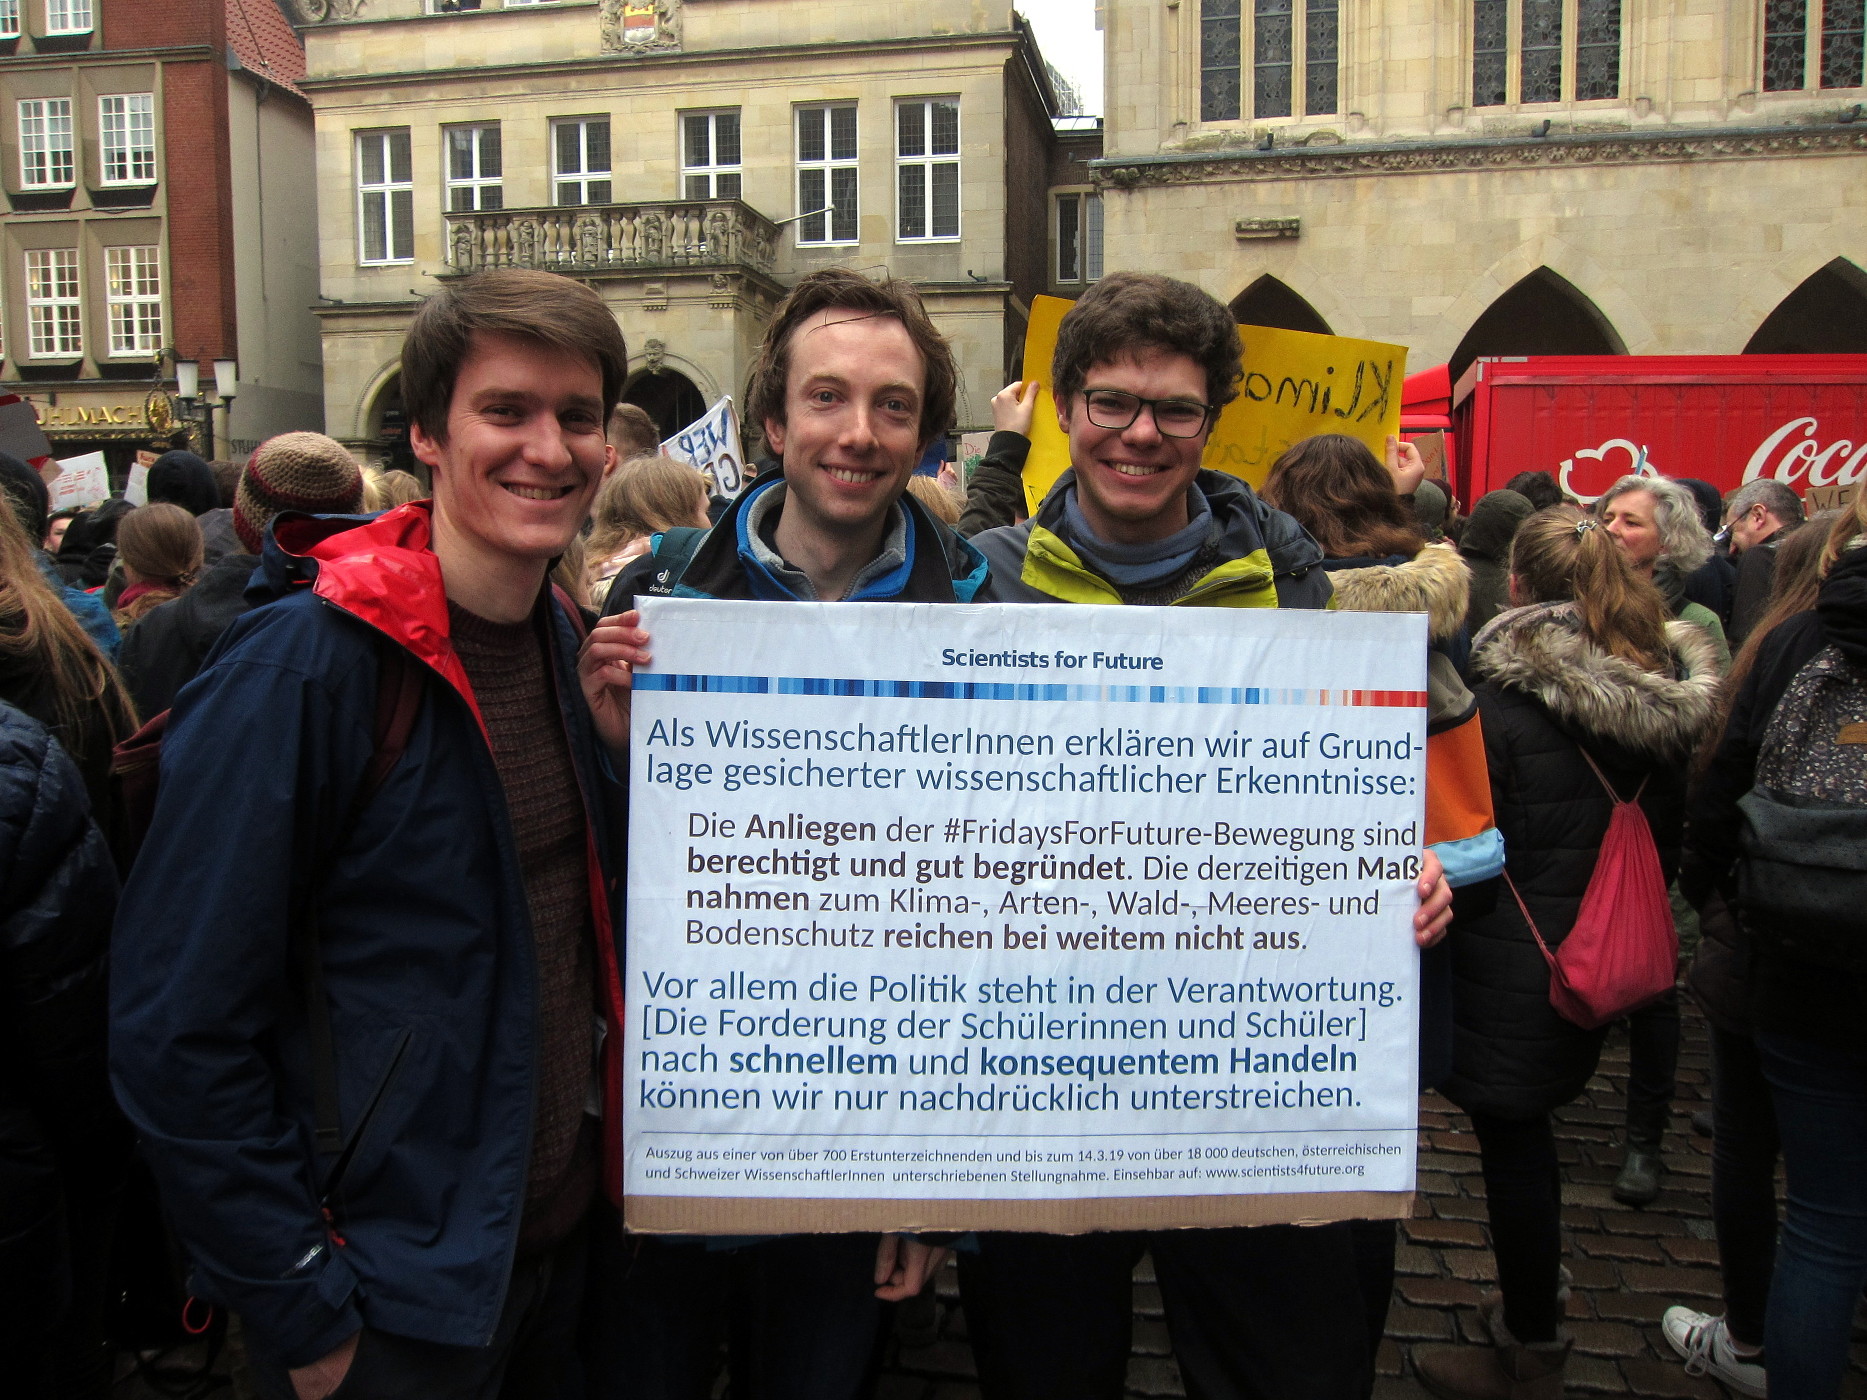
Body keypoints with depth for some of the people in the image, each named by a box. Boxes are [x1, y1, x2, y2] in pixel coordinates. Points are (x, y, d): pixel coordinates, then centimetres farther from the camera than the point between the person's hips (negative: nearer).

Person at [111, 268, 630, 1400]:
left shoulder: (568, 642, 1)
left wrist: (619, 734, -5)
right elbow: (176, 1031, -19)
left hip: (557, 1235, 7)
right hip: (392, 1300, -6)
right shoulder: (304, 665, -21)